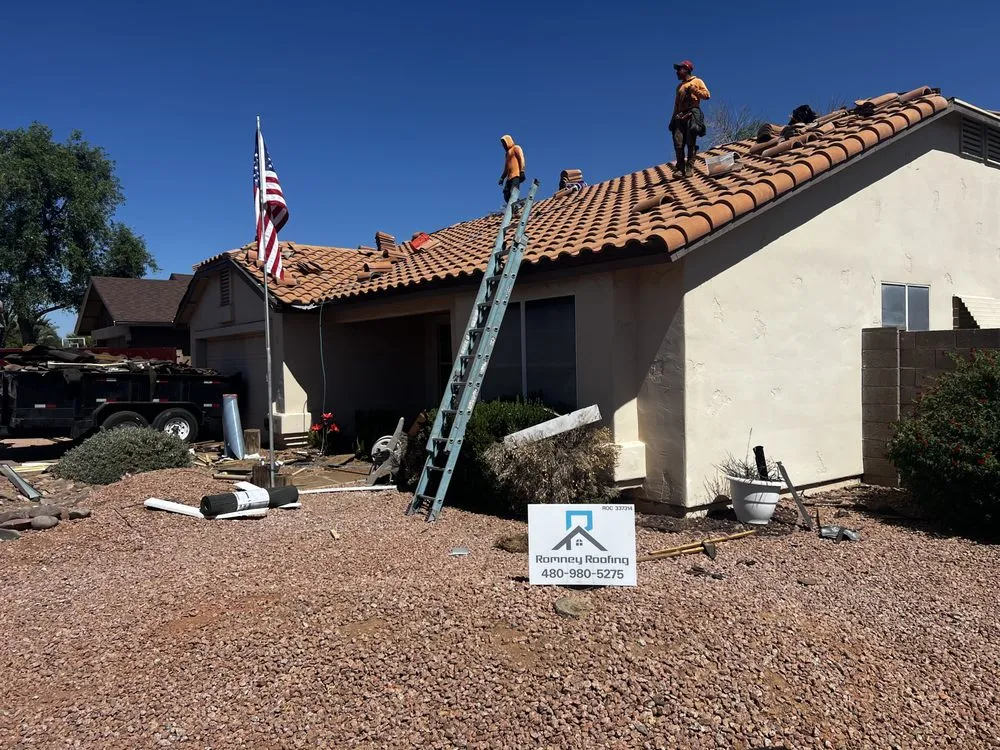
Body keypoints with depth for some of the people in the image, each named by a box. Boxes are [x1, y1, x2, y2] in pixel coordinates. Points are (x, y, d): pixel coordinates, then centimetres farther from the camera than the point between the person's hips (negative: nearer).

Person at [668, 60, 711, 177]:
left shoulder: (697, 81, 11)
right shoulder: (679, 86, 27)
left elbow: (707, 95, -1)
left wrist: (694, 90, -11)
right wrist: (673, 118, 13)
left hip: (692, 115, -5)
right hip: (680, 116, 5)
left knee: (691, 143, -10)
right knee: (678, 143, -8)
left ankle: (690, 167, -8)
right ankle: (680, 168, -4)